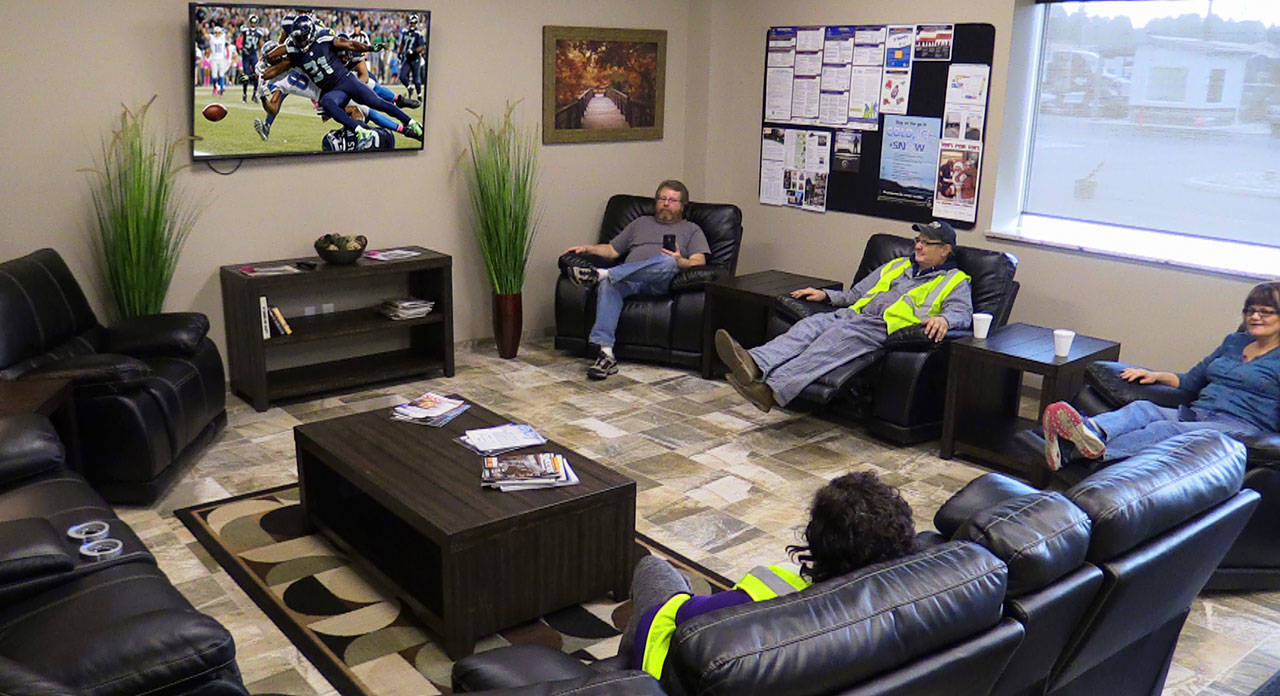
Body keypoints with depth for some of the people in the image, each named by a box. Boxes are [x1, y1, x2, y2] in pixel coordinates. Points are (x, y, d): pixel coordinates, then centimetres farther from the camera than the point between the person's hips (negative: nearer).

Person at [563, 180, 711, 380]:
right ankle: (606, 353, -45)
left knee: (668, 262, -38)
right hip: (628, 279, 3)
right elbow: (612, 250, 31)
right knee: (607, 285, -34)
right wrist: (588, 248, 12)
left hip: (660, 282, -2)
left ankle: (601, 274, -47)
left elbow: (699, 261, 6)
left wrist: (681, 262, -17)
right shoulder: (640, 223, 34)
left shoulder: (691, 230, 24)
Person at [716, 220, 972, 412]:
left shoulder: (955, 281, 17)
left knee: (840, 335, -34)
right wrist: (826, 295, 17)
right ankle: (756, 365, -50)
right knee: (812, 324, -25)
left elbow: (963, 313, -1)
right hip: (857, 315, 6)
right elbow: (856, 293, 33)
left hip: (889, 327, -6)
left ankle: (773, 389, -52)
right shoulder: (897, 266, 33)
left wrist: (944, 319, -24)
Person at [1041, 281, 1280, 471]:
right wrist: (1156, 375, 13)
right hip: (1194, 413, 5)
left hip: (1239, 426, -5)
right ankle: (1090, 430, -59)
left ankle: (1098, 451, -60)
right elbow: (1191, 381, 29)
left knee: (1166, 429, -35)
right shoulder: (1234, 341, 27)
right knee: (1142, 408, -27)